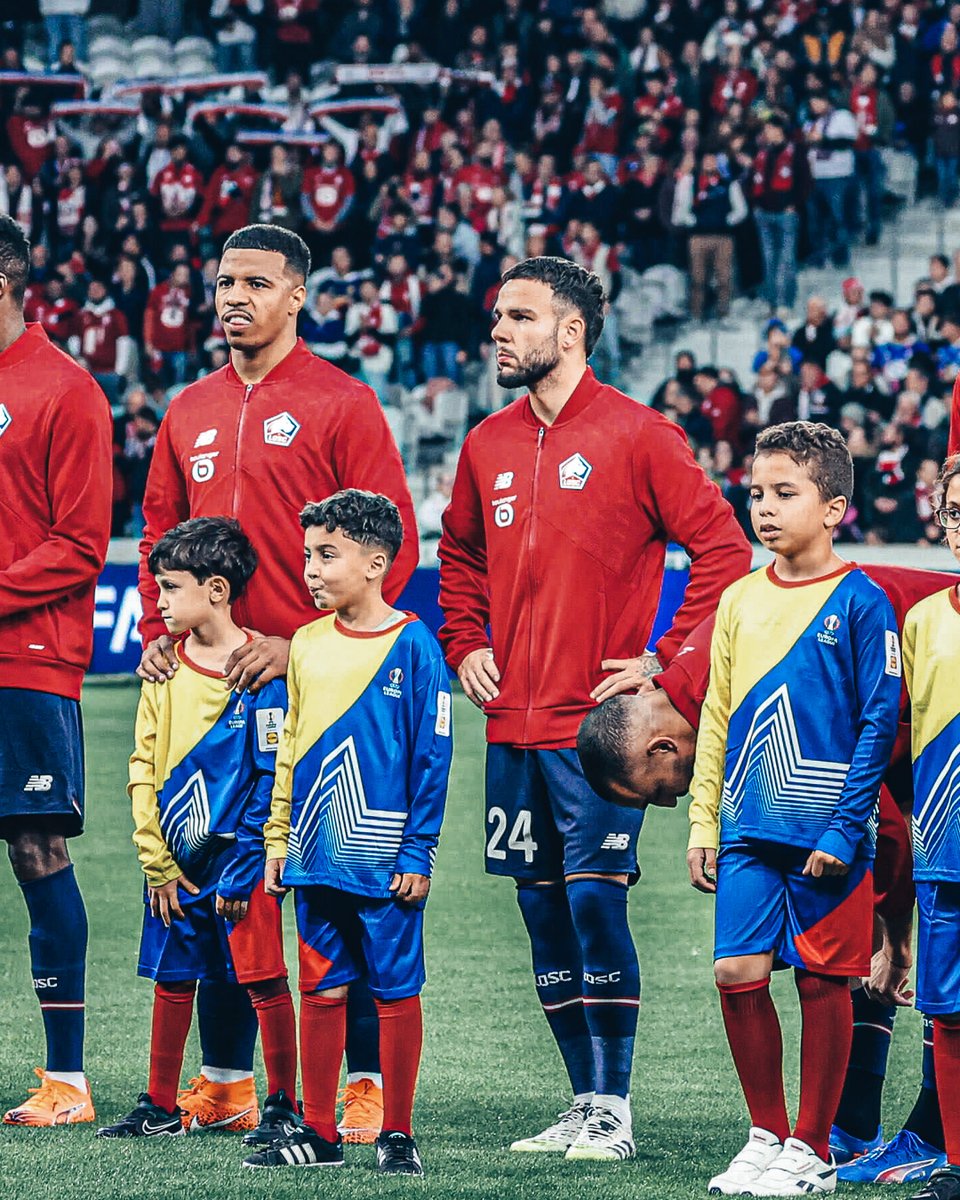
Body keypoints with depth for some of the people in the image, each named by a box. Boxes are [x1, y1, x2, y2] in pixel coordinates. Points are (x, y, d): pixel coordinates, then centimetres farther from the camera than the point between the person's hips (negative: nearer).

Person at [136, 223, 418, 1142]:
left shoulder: (341, 404, -3)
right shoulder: (189, 413, 15)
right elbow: (160, 534, 22)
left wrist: (302, 643, -15)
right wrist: (158, 632, 5)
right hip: (211, 684, 6)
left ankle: (368, 1081, -1)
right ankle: (224, 1078, 15)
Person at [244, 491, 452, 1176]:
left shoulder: (412, 646, -8)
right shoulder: (307, 644, 9)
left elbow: (431, 757, -8)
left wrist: (417, 851, -11)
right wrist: (279, 839, 12)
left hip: (384, 861, -5)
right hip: (315, 857, 5)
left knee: (396, 990, 2)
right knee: (321, 990, 8)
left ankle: (398, 1136, 9)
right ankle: (319, 1133, 15)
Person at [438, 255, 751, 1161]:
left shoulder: (636, 435, -7)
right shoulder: (488, 445, 11)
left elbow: (722, 549, -7)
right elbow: (461, 556, 28)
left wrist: (666, 660, -10)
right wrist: (464, 642, 12)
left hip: (596, 720, -6)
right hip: (513, 727, 6)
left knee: (594, 897, -11)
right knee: (543, 910, 8)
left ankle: (614, 1110, -4)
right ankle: (585, 1104, 15)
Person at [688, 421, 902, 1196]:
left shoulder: (858, 602, -6)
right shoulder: (740, 601, 10)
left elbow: (880, 721, -8)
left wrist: (846, 828, -14)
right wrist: (704, 823, 10)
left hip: (825, 835, -5)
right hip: (749, 834, 5)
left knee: (822, 980, 2)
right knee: (738, 972, 0)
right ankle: (766, 1134, 14)